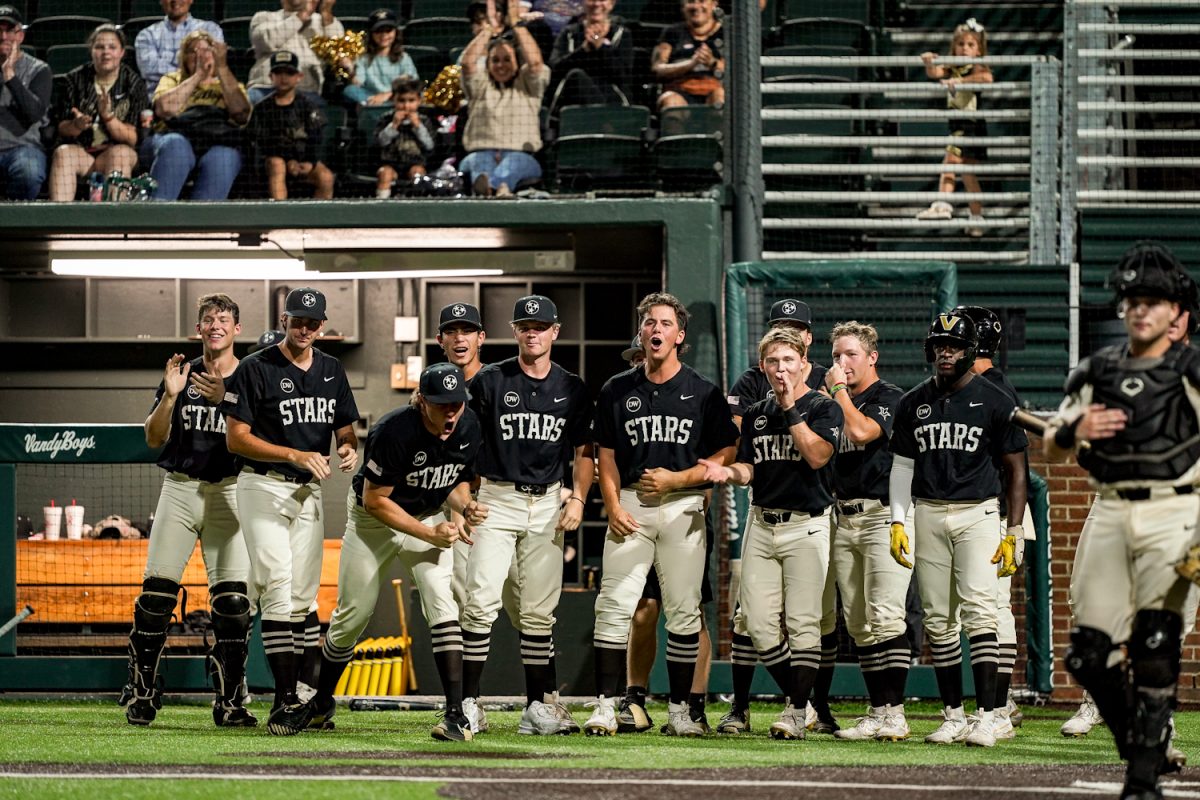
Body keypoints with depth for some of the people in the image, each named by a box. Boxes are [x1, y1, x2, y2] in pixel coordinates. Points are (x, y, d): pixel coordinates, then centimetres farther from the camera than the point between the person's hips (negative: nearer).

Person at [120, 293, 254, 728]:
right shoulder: (183, 373, 11)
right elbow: (154, 438, 4)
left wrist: (225, 401, -19)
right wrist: (171, 395, -11)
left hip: (228, 494, -1)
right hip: (179, 491, 1)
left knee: (233, 601, -8)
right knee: (156, 593, -5)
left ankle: (229, 703, -1)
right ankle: (141, 692, 5)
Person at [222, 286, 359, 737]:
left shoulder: (331, 372, 11)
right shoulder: (255, 370, -7)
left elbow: (346, 428, 18)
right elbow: (236, 438, -11)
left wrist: (349, 448, -7)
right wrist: (295, 455, -20)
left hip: (309, 492, 6)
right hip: (264, 486, -6)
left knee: (302, 598, 6)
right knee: (279, 591, -15)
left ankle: (307, 695, 10)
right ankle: (287, 697, -18)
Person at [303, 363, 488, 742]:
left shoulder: (468, 428, -14)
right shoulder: (394, 431, -31)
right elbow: (374, 500, -25)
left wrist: (466, 507, -19)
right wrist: (430, 534, -29)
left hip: (428, 518, 3)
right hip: (372, 521, -3)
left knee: (441, 603, -18)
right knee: (352, 615, 5)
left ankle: (456, 714, -22)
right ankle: (321, 702, 30)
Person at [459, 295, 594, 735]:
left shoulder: (572, 389, 8)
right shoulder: (490, 381, -1)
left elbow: (584, 450, 15)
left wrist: (578, 498, 1)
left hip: (547, 504, 3)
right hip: (497, 499, -3)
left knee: (539, 611, 6)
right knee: (481, 603, -13)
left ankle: (539, 704, 11)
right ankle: (467, 701, -10)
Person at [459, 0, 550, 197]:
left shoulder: (527, 83, 20)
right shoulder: (480, 85, 23)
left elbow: (535, 61, -1)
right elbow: (467, 62, 4)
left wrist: (516, 24, 2)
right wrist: (489, 29, 7)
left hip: (521, 157, -1)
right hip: (481, 153, 1)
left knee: (514, 163, -38)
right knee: (475, 162, -36)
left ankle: (488, 185, -73)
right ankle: (500, 187, -72)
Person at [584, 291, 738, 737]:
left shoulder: (703, 393, 5)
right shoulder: (618, 391, 11)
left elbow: (724, 457, 4)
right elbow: (606, 454, 12)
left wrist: (677, 478, -9)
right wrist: (612, 506, -2)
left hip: (682, 506, -1)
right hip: (630, 504, 1)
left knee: (683, 612, 0)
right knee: (614, 606, -8)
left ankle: (679, 711, 5)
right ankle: (606, 705, -6)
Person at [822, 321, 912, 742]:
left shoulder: (889, 398, -4)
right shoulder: (834, 402, 18)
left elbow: (861, 432, -20)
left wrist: (839, 388, -8)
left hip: (882, 515, -8)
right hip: (845, 518, 8)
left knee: (885, 617, -15)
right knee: (859, 625, 6)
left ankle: (894, 713, -15)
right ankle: (877, 712, 10)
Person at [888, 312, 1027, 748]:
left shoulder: (994, 402, -1)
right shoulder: (914, 403, 10)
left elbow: (1015, 469, 2)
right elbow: (902, 466, 15)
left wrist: (1014, 532, -3)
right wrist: (898, 522, 4)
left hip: (977, 514, -4)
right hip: (929, 515, 4)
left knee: (978, 610, -15)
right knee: (938, 619, 4)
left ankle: (986, 716, -18)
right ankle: (953, 716, 10)